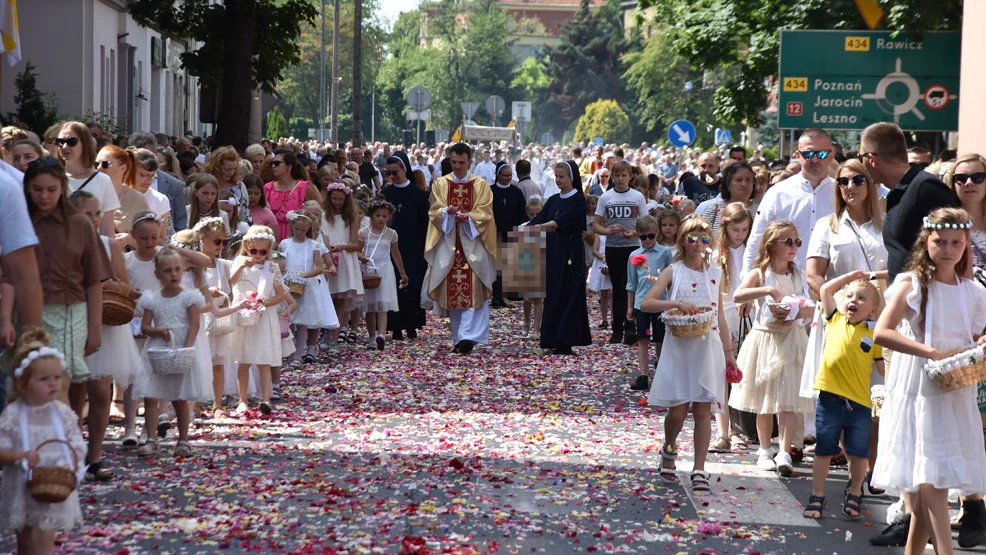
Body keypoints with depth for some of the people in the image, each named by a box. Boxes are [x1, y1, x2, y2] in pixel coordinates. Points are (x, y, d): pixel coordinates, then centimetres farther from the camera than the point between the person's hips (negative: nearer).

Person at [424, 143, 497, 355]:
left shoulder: (481, 185, 6)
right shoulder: (440, 184, 9)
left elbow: (485, 213, -1)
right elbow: (434, 211, 2)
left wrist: (469, 217, -20)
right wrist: (446, 211, -19)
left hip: (473, 244, -2)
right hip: (448, 245, 2)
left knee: (473, 290, -11)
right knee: (453, 292, 2)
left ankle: (468, 336, -16)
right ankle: (459, 337, 11)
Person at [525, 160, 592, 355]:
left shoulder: (578, 200, -7)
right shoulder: (553, 200, 14)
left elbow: (561, 222, -21)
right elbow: (539, 219, 5)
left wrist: (541, 227, -35)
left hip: (570, 255, -7)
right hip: (553, 254, 7)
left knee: (568, 296, -6)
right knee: (553, 295, 5)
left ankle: (565, 342, -6)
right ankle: (554, 339, 8)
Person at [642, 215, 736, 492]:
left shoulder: (715, 274, 8)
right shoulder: (673, 272, -1)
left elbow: (719, 316, 14)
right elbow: (646, 304, -11)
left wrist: (728, 352, 12)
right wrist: (677, 304, -25)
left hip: (708, 348, 2)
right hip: (679, 347, -2)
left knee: (703, 409, 0)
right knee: (677, 410, -2)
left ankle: (699, 470, 4)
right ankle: (669, 449, 29)